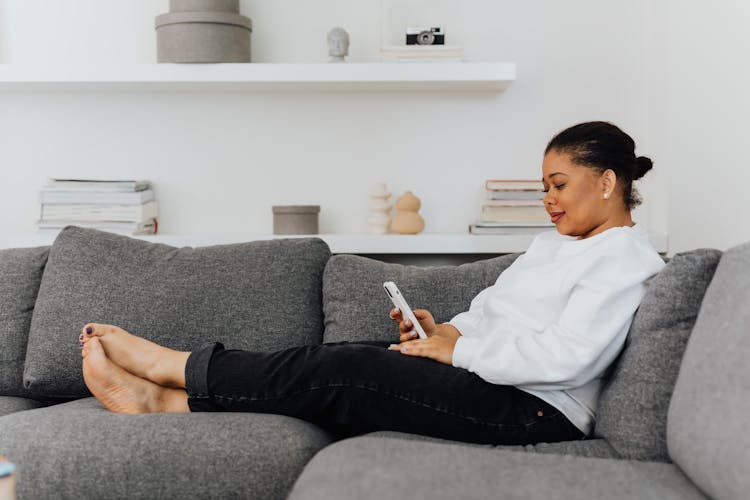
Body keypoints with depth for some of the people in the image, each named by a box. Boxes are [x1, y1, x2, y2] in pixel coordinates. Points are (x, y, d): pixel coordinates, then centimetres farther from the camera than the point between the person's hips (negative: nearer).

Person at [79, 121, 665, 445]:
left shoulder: (627, 260, -8)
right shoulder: (552, 243, 22)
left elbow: (566, 357, -20)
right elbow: (492, 310, 21)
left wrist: (460, 349, -14)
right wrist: (445, 329, 0)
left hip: (534, 411, -8)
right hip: (487, 378, 8)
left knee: (344, 372, -16)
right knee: (343, 359, -10)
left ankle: (173, 366, -6)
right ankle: (166, 397, -10)